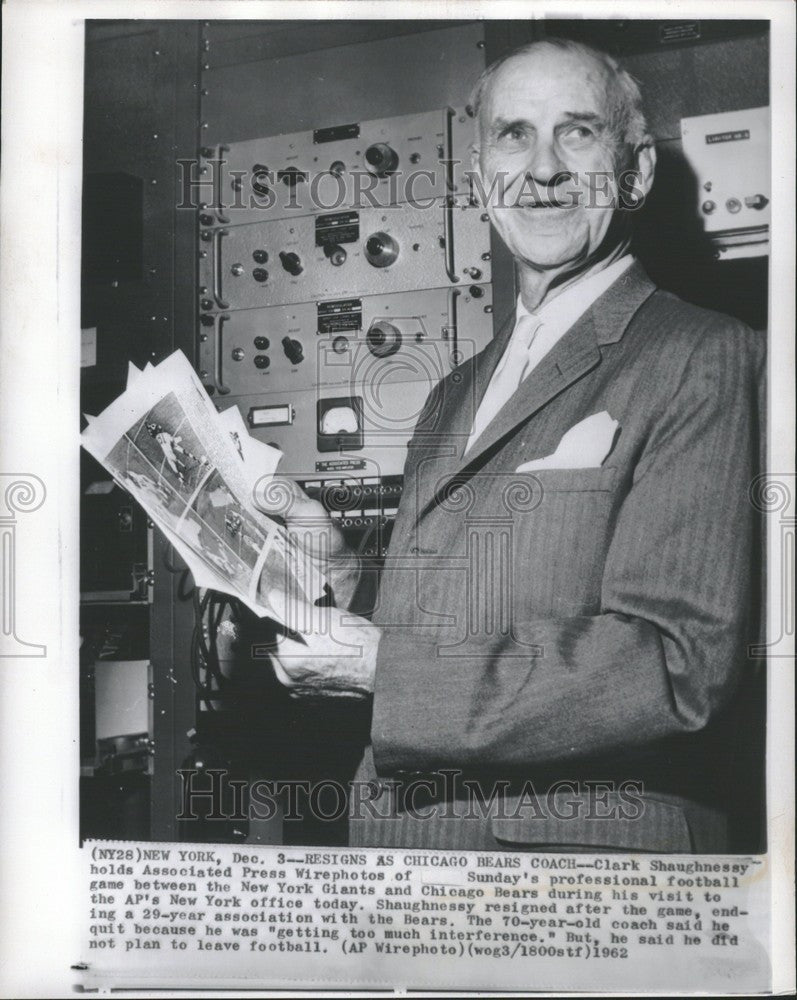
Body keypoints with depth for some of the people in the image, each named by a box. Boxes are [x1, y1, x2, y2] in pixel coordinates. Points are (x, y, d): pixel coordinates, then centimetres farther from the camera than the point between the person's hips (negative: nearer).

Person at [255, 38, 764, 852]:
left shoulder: (705, 360, -12)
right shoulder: (454, 398, 10)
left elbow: (676, 669, -20)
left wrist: (386, 668, -18)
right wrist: (342, 577, -4)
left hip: (585, 845, -6)